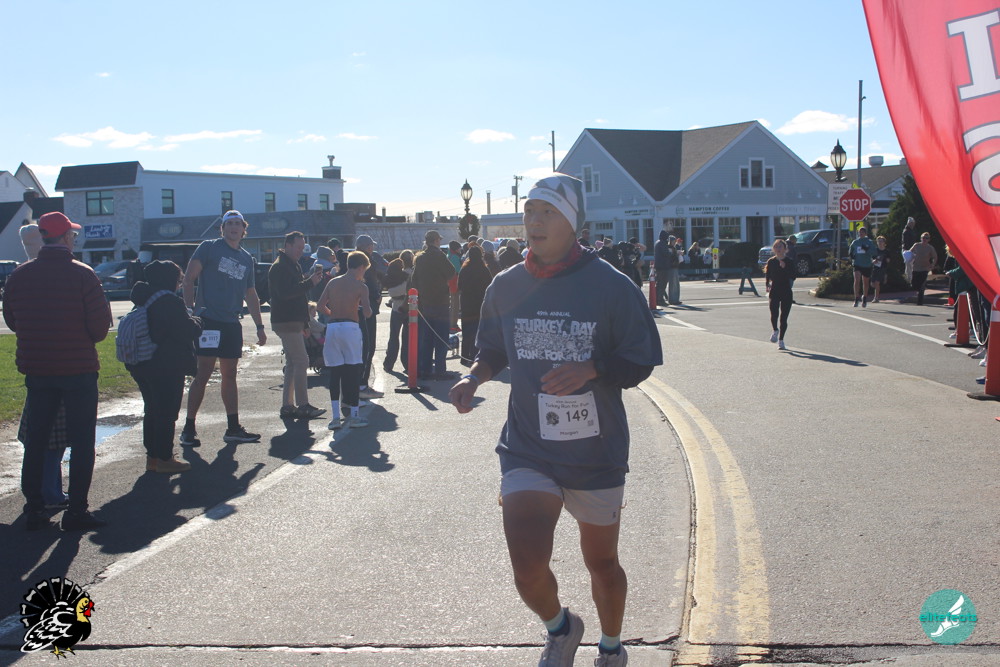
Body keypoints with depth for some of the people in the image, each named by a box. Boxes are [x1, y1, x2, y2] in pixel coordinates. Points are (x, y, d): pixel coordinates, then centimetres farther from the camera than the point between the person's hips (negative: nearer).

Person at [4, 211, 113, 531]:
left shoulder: (19, 275, 1)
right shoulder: (82, 274, -12)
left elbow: (11, 320, 9)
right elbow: (100, 325, -13)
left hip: (36, 370, 4)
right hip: (78, 369, -4)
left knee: (36, 441, 14)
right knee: (82, 442, 4)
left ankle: (33, 509, 16)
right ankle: (76, 511, 3)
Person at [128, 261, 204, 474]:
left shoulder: (144, 300, 10)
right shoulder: (170, 302, -18)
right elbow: (189, 331, -17)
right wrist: (196, 321, 4)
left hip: (144, 366, 9)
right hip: (168, 368, -8)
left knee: (152, 411, 16)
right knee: (167, 413, 0)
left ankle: (152, 456, 22)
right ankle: (164, 458, 5)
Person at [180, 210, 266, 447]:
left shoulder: (247, 258, 16)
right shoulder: (209, 247, 0)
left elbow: (250, 295, 22)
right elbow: (189, 278, -5)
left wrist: (259, 326, 18)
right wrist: (189, 310, -14)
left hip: (232, 323, 6)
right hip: (208, 321, -6)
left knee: (230, 376, 10)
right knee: (203, 374, -7)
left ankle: (233, 427, 14)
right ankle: (188, 428, 0)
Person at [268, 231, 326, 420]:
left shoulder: (293, 265, 19)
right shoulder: (279, 267, -13)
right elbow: (284, 293, -24)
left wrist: (311, 280, 5)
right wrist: (310, 282, -24)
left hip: (292, 321, 11)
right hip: (287, 322, -11)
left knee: (292, 363, 12)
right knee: (301, 361, -10)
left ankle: (287, 406, 15)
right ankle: (303, 406, -7)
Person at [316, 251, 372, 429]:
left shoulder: (333, 282, 9)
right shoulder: (360, 286, -3)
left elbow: (320, 305, 6)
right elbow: (367, 313, -9)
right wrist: (364, 308, 13)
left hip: (332, 327, 4)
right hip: (350, 327, -4)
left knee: (335, 372, 8)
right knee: (353, 371, 4)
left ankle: (335, 416, 6)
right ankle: (354, 416, 5)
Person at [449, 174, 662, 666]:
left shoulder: (612, 287, -9)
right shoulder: (506, 287, 1)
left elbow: (640, 364, -5)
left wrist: (590, 368, -23)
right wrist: (475, 377, -5)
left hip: (596, 454, -1)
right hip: (527, 451, 1)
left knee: (602, 564, 15)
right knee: (529, 572, -13)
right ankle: (559, 628, 22)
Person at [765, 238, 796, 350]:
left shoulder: (789, 262, 1)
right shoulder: (771, 262, 5)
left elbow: (793, 276, -10)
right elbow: (767, 275, 8)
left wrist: (784, 267, -21)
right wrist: (767, 285, -10)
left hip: (786, 292, 0)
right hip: (774, 291, 0)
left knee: (784, 317, 1)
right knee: (774, 313, -20)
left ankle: (781, 339, 15)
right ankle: (775, 330, 11)